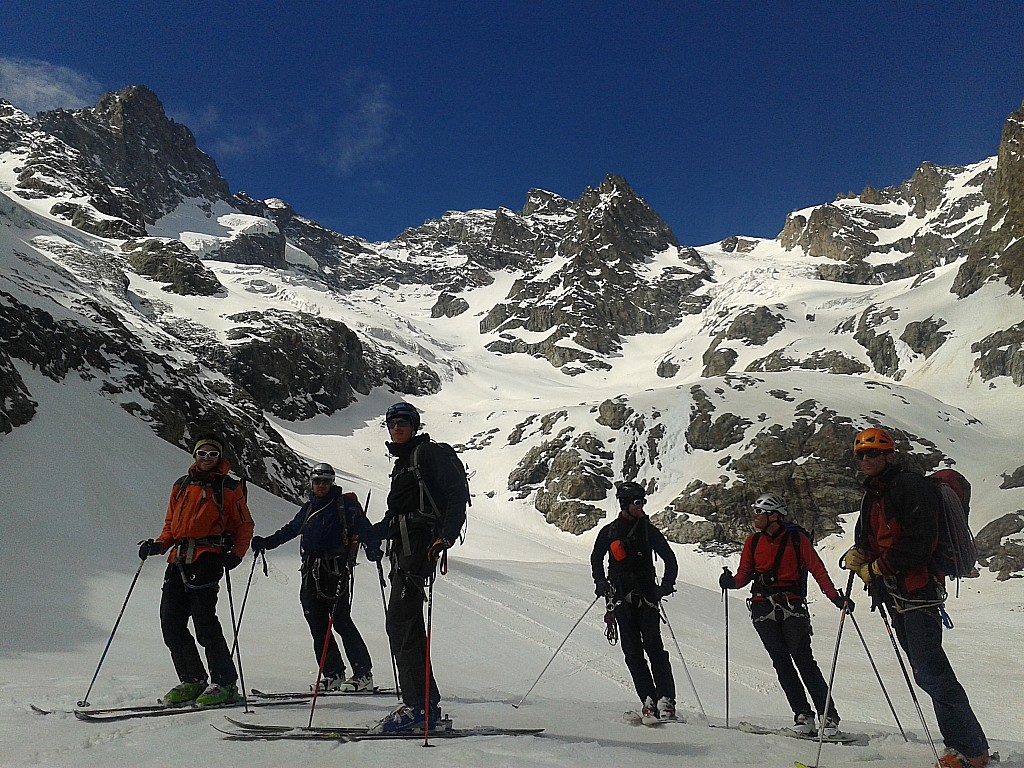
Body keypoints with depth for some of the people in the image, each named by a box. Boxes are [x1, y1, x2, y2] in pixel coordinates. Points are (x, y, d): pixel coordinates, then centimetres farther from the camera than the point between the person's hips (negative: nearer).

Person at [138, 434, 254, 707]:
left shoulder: (230, 488, 6)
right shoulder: (182, 485, 20)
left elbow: (244, 525, 7)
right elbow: (171, 524, 24)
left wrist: (236, 553, -8)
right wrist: (159, 544, 6)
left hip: (208, 557, -6)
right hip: (179, 559, 6)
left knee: (203, 620, -12)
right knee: (171, 622, 1)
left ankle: (225, 684, -4)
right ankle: (192, 681, 14)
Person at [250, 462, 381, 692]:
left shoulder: (345, 504, 1)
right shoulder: (308, 508, 19)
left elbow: (363, 528, -8)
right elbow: (291, 529, 32)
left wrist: (373, 548, -25)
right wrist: (266, 542, 27)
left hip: (335, 570, -6)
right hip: (311, 572, 6)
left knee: (340, 621, -9)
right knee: (317, 625, 2)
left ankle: (364, 674, -2)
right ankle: (333, 675, 10)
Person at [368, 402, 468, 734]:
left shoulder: (427, 452, -2)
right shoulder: (402, 463, 25)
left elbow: (457, 492, -13)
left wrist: (447, 535, -24)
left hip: (420, 545, -9)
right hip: (403, 548, 9)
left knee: (399, 623, -13)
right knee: (408, 625, 6)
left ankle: (419, 707, -10)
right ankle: (427, 707, 10)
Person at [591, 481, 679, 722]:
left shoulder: (649, 530, 3)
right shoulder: (609, 531, 6)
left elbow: (670, 560, 7)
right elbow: (596, 558, 20)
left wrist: (665, 587, -7)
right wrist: (600, 582, 5)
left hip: (646, 595, -2)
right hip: (621, 597, 2)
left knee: (653, 646, -9)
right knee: (632, 650, -1)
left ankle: (666, 701, -7)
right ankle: (648, 700, 4)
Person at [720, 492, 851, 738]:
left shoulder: (797, 538, 1)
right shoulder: (753, 541, 10)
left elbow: (817, 569, -2)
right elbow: (745, 574, 7)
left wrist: (836, 597, -13)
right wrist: (731, 581, -14)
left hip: (792, 607, -3)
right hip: (763, 609, 3)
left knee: (803, 660, -9)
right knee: (781, 662, -1)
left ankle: (828, 716, -2)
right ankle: (803, 715, 6)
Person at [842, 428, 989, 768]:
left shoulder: (911, 486, -10)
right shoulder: (872, 497, 18)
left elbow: (918, 542, -19)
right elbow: (867, 539, 21)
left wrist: (876, 567, -14)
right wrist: (858, 556, -2)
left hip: (917, 589, -9)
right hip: (895, 595, 9)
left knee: (931, 671, -10)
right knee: (924, 673, 11)